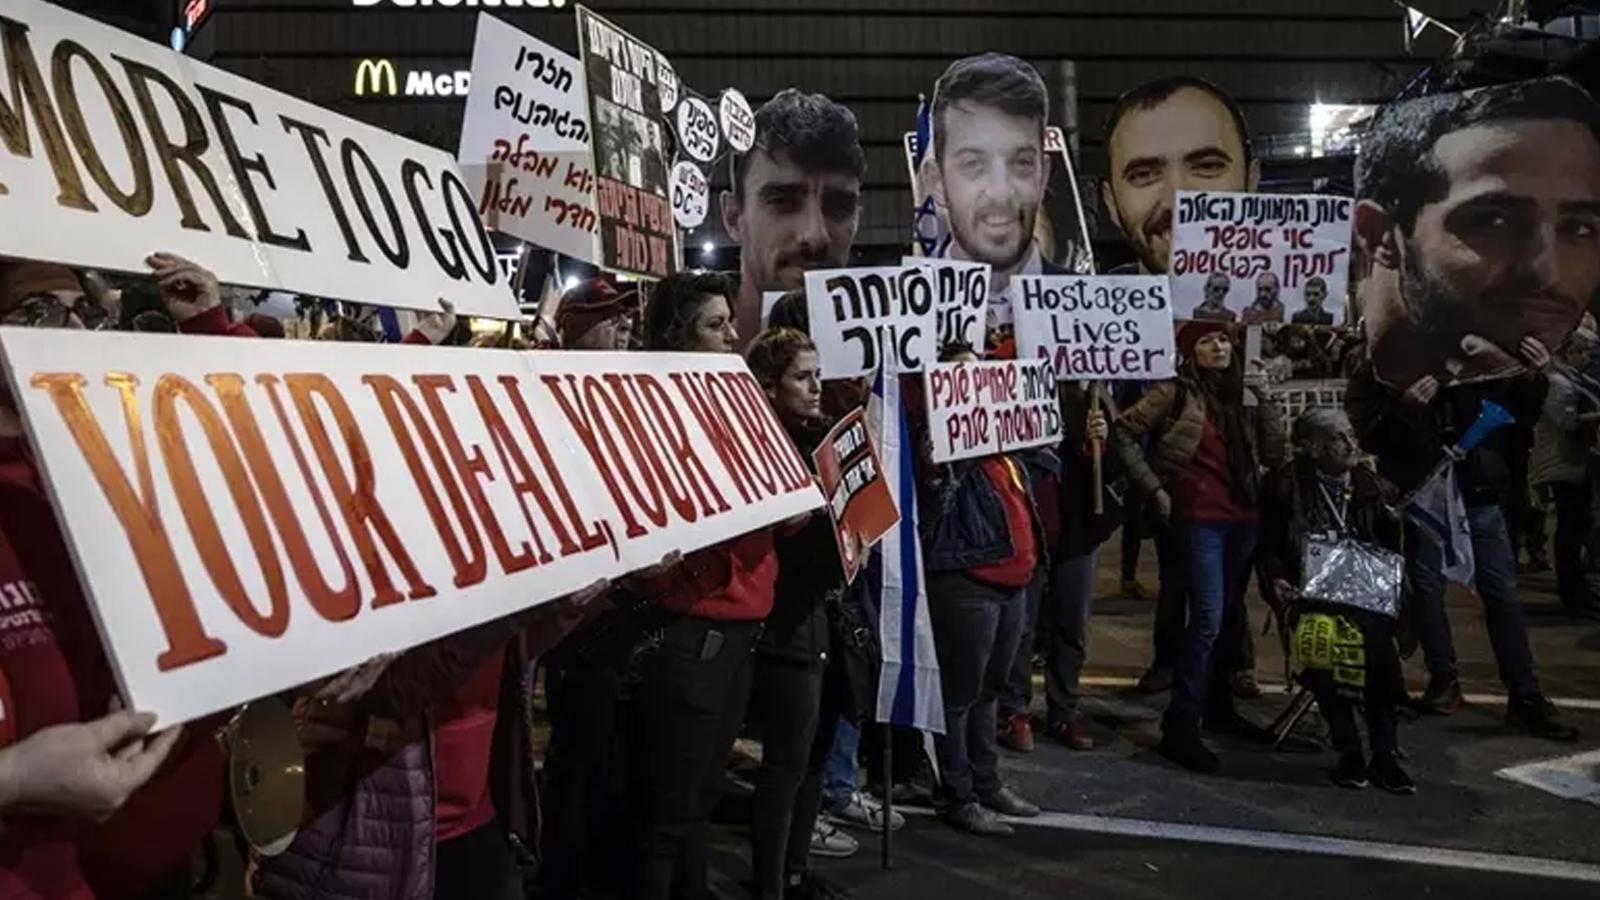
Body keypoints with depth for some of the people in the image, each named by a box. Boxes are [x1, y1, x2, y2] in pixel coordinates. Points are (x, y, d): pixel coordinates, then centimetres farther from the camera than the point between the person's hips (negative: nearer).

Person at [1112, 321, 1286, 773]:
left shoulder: (1242, 392, 13)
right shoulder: (1176, 393, -4)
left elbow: (1273, 454, 8)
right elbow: (1123, 431, -6)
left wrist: (1263, 400, 0)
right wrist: (1153, 487, -7)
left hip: (1243, 518, 6)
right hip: (1199, 518, -6)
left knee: (1228, 615, 15)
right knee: (1208, 619, -13)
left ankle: (1218, 705, 31)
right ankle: (1180, 726, -9)